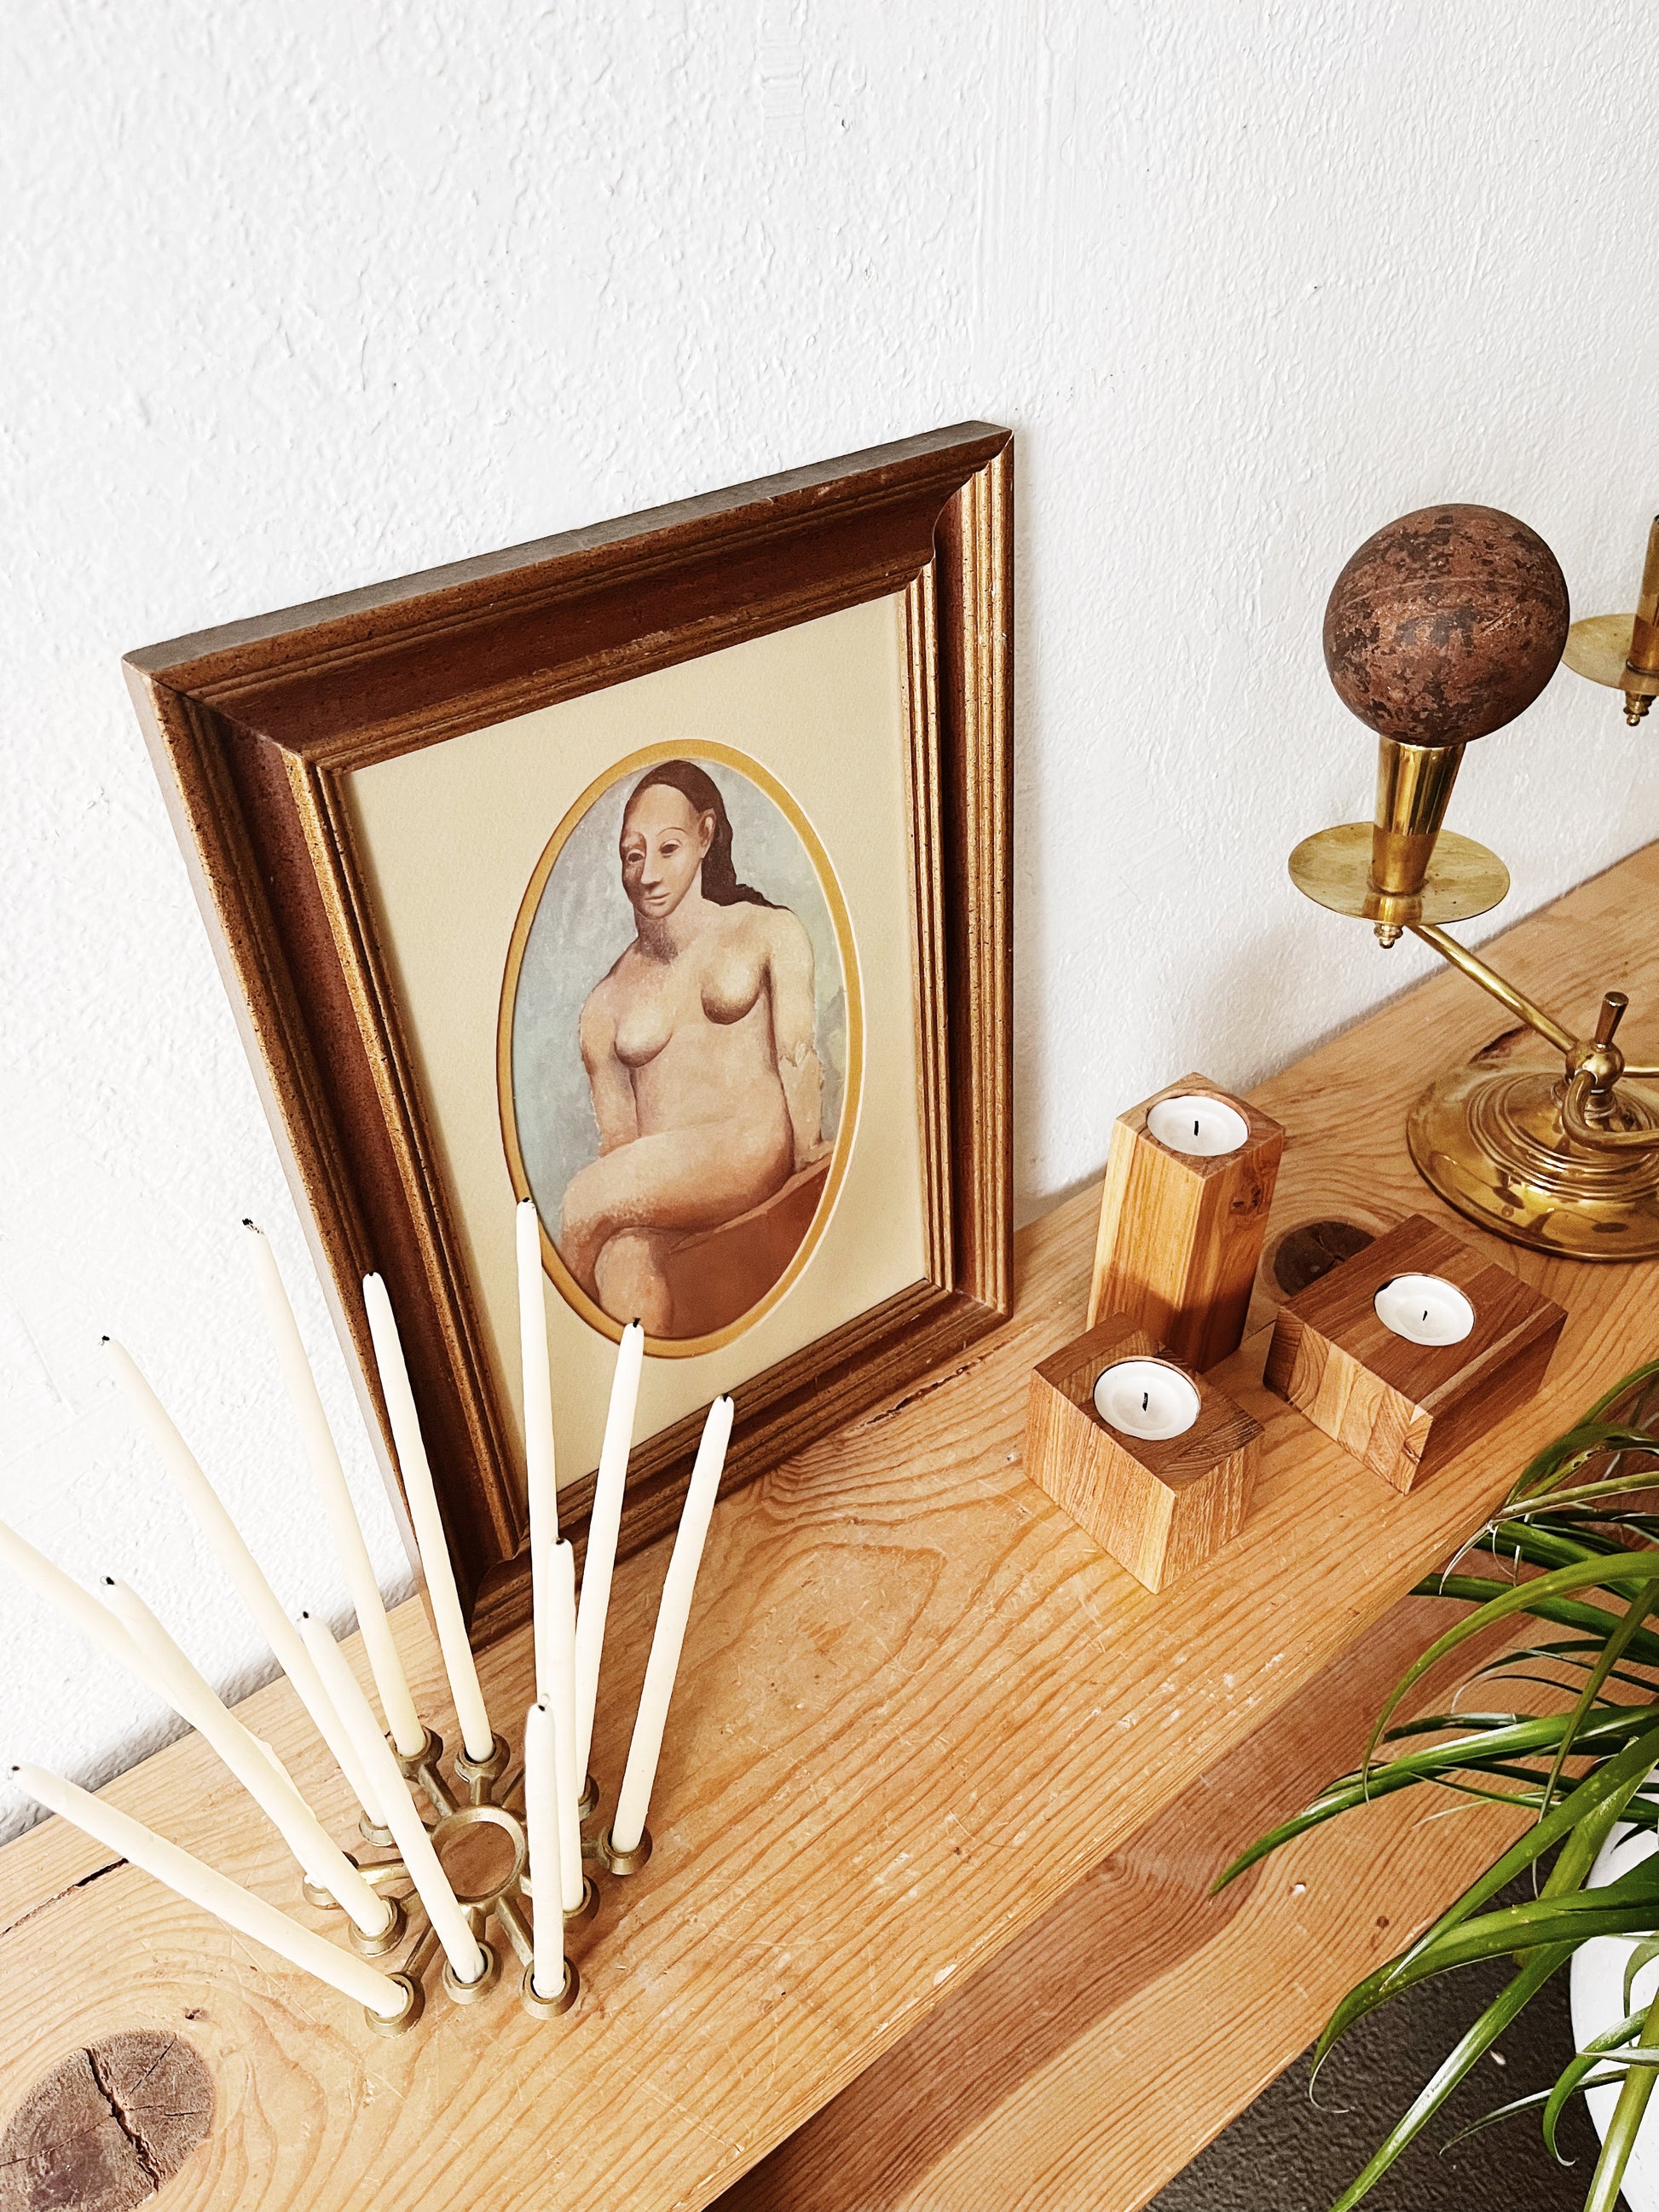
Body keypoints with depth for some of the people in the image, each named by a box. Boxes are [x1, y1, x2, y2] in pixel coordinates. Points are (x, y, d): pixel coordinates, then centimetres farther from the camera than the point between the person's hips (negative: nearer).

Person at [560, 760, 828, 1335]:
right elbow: (618, 1140, 13)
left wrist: (806, 1168, -13)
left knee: (587, 1198, -27)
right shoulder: (604, 1005, 19)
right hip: (655, 1188, 2)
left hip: (758, 1149, -2)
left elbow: (799, 1059, 2)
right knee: (622, 1260, -35)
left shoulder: (770, 932, 15)